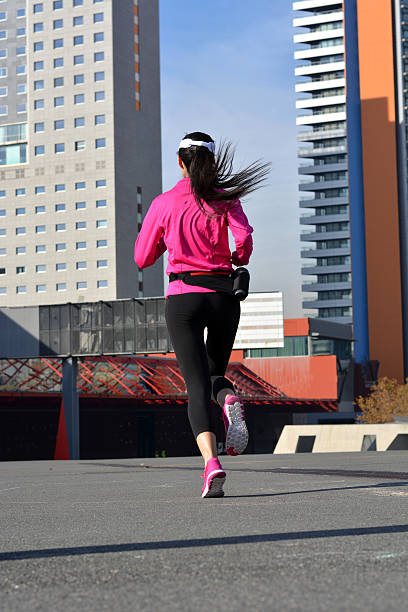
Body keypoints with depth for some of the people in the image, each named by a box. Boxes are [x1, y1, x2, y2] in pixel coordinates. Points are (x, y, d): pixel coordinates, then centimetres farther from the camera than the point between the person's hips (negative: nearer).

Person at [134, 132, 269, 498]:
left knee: (197, 386, -7)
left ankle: (211, 461, -28)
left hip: (183, 298, -1)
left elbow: (143, 258, 11)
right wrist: (239, 259, 9)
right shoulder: (225, 200, 4)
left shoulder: (164, 203, 5)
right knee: (214, 373, 22)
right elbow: (244, 237, -12)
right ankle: (230, 399, -15)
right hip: (223, 297, 1)